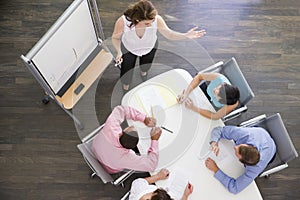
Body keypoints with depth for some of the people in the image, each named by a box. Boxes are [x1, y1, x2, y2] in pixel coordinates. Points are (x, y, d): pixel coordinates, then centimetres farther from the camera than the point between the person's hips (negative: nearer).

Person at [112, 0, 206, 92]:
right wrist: (119, 52, -37)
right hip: (128, 48, -1)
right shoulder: (122, 22, -42)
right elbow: (115, 38, -20)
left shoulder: (157, 19, -40)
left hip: (149, 47, 2)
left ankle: (143, 72, 72)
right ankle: (125, 88, 48)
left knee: (145, 67, 31)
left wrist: (186, 35, -41)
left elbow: (169, 34, -24)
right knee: (126, 76, 9)